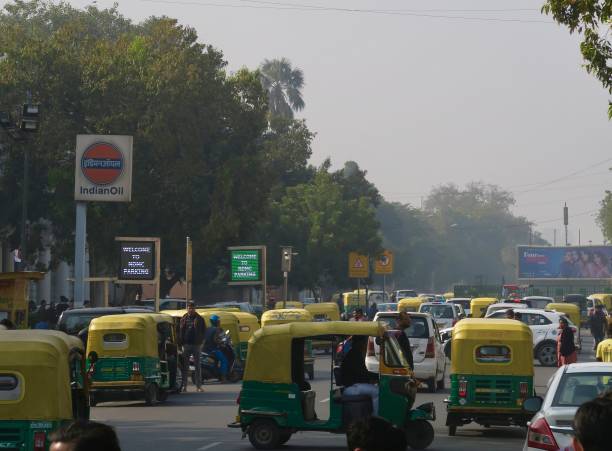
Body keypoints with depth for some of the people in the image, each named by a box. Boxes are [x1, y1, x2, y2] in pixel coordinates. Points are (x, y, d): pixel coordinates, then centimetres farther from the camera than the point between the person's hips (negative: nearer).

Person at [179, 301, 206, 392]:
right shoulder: (183, 319, 8)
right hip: (186, 344, 1)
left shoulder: (199, 319, 5)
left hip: (196, 345, -1)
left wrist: (200, 341, -4)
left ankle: (199, 386, 6)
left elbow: (204, 331, 6)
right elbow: (180, 331, 7)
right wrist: (181, 343, -3)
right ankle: (184, 385, 6)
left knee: (197, 365, 3)